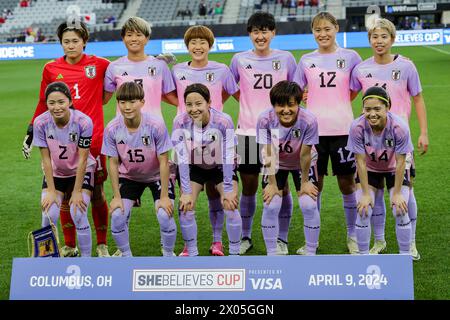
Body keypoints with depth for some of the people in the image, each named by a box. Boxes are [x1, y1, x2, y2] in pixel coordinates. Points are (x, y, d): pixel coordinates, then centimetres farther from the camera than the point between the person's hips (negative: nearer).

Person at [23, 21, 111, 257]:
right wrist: (30, 132, 12)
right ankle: (70, 246, 20)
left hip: (93, 140, -1)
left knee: (96, 193, 4)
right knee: (65, 194, 6)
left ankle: (102, 245, 18)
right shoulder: (51, 69, 5)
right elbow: (44, 104, 13)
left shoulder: (99, 65, 0)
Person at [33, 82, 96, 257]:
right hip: (54, 173, 2)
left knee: (78, 215, -16)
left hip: (81, 172, -2)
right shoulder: (40, 123, -22)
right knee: (49, 215, -13)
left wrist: (77, 192, -18)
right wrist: (51, 190, -13)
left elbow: (82, 159, -20)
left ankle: (86, 258, 2)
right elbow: (46, 159, -13)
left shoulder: (83, 122, -27)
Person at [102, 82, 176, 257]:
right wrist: (117, 196, -10)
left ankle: (168, 254, 9)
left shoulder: (156, 125, -28)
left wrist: (164, 196, -19)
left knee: (165, 215, -19)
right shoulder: (112, 129, -21)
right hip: (129, 176, 2)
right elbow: (113, 163, -10)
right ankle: (125, 254, 15)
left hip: (157, 176, -2)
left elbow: (163, 162, -20)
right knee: (117, 216, -12)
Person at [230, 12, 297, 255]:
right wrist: (250, 105, 6)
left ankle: (281, 239, 15)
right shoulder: (240, 60, 2)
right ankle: (245, 237, 21)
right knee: (248, 187, 7)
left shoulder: (285, 59, 1)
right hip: (247, 132, 1)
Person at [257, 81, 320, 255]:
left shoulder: (309, 121, -34)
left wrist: (304, 181, -10)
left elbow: (305, 155, -22)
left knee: (309, 206, -9)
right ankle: (271, 254, 9)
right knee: (270, 206, -8)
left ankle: (311, 253, 9)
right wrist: (272, 183, -14)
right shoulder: (265, 120, -31)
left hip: (302, 165, -1)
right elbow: (268, 154, -21)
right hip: (276, 165, 1)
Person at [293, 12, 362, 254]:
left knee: (347, 184, 5)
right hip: (313, 130, 1)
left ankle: (353, 236, 20)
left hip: (342, 129, -1)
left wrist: (337, 104, 8)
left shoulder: (350, 57, 2)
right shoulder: (306, 61, 7)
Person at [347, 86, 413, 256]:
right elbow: (361, 162, -22)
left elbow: (400, 163, -23)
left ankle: (405, 256, 11)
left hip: (394, 170, -1)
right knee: (363, 211, -9)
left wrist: (396, 193, -17)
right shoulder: (357, 127, -32)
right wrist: (365, 193, -17)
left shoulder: (399, 127, -34)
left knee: (400, 211, -9)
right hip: (369, 170, 1)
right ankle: (363, 256, 9)